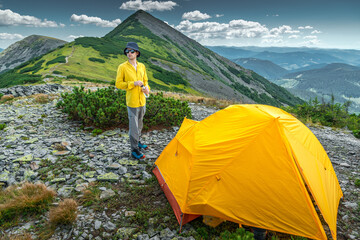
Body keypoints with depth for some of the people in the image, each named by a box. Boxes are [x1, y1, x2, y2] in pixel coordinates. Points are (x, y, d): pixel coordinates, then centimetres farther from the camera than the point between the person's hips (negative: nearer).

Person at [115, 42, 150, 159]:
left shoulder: (142, 66, 6)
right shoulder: (122, 67, -9)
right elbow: (118, 84, -9)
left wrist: (147, 88, -6)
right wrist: (133, 83, -20)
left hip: (142, 100, 6)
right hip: (132, 101, -5)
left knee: (139, 123, 19)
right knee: (133, 125, -1)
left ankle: (137, 142, 39)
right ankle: (134, 150, 10)